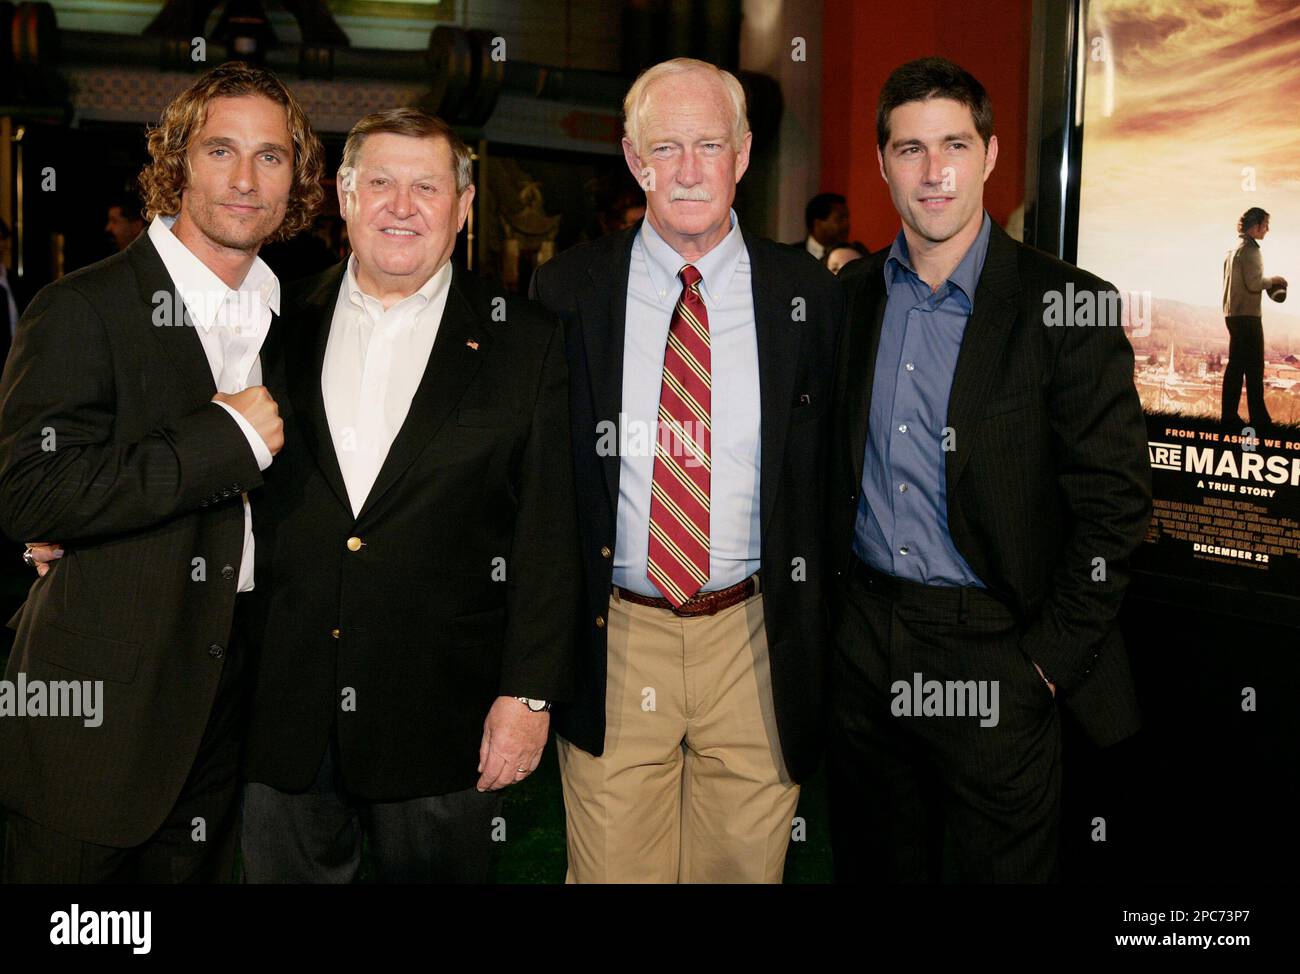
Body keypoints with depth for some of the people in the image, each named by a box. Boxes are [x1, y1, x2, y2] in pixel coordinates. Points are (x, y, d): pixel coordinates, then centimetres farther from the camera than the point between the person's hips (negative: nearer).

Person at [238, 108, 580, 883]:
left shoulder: (527, 344, -2)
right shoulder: (281, 326, 5)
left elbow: (549, 535, -4)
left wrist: (528, 693, -8)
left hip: (440, 719, -2)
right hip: (283, 712, 2)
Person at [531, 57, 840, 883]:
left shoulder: (810, 296, 0)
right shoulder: (566, 292, 0)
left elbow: (831, 477, 5)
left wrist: (818, 646, 2)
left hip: (754, 642, 1)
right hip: (612, 638, 0)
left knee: (748, 863, 13)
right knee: (612, 868, 10)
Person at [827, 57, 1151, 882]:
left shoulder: (1065, 307, -10)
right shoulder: (850, 298, 5)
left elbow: (1115, 501, -10)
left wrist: (1050, 659, -11)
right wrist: (829, 612, 6)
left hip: (993, 652, -4)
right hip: (862, 643, 4)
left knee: (1007, 869, 9)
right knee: (875, 865, 17)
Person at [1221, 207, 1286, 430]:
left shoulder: (1233, 250, 16)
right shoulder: (1250, 250, -12)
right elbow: (1254, 283, -20)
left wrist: (1268, 284, 19)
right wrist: (1272, 280, -4)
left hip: (1233, 314, 9)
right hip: (1247, 315, -9)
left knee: (1235, 365, 10)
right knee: (1254, 367, -6)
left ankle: (1230, 416, 10)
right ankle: (1259, 418, -6)